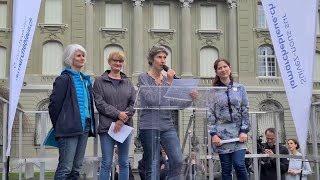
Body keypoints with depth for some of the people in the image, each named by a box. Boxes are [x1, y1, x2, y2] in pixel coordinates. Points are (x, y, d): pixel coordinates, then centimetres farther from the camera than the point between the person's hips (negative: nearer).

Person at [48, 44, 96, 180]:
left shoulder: (85, 80, 16)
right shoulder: (64, 79, -7)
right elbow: (54, 104, -9)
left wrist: (90, 125, 13)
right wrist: (58, 126, -1)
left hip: (84, 127, 8)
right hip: (69, 130, -8)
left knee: (76, 169, 11)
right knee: (65, 168, -8)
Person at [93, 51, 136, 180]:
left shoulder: (128, 83, 13)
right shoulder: (100, 81, 5)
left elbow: (134, 104, 3)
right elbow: (99, 103, -6)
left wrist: (122, 120, -10)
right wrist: (118, 114, -15)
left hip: (125, 126, 3)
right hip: (107, 126, -3)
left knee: (124, 163, 7)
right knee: (107, 163, -3)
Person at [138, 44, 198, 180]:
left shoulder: (167, 79, 13)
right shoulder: (143, 77, -1)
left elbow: (175, 103, 8)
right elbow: (151, 99, -16)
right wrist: (169, 83, -13)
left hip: (167, 125, 5)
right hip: (149, 126, -4)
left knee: (177, 160, -6)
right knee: (153, 166, 0)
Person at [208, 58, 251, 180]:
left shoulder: (240, 88, 8)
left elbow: (245, 111, 5)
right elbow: (210, 114, 0)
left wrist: (244, 131, -5)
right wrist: (213, 134, -9)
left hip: (238, 132, 0)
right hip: (222, 133, 0)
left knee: (239, 164, -12)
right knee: (226, 168, 3)